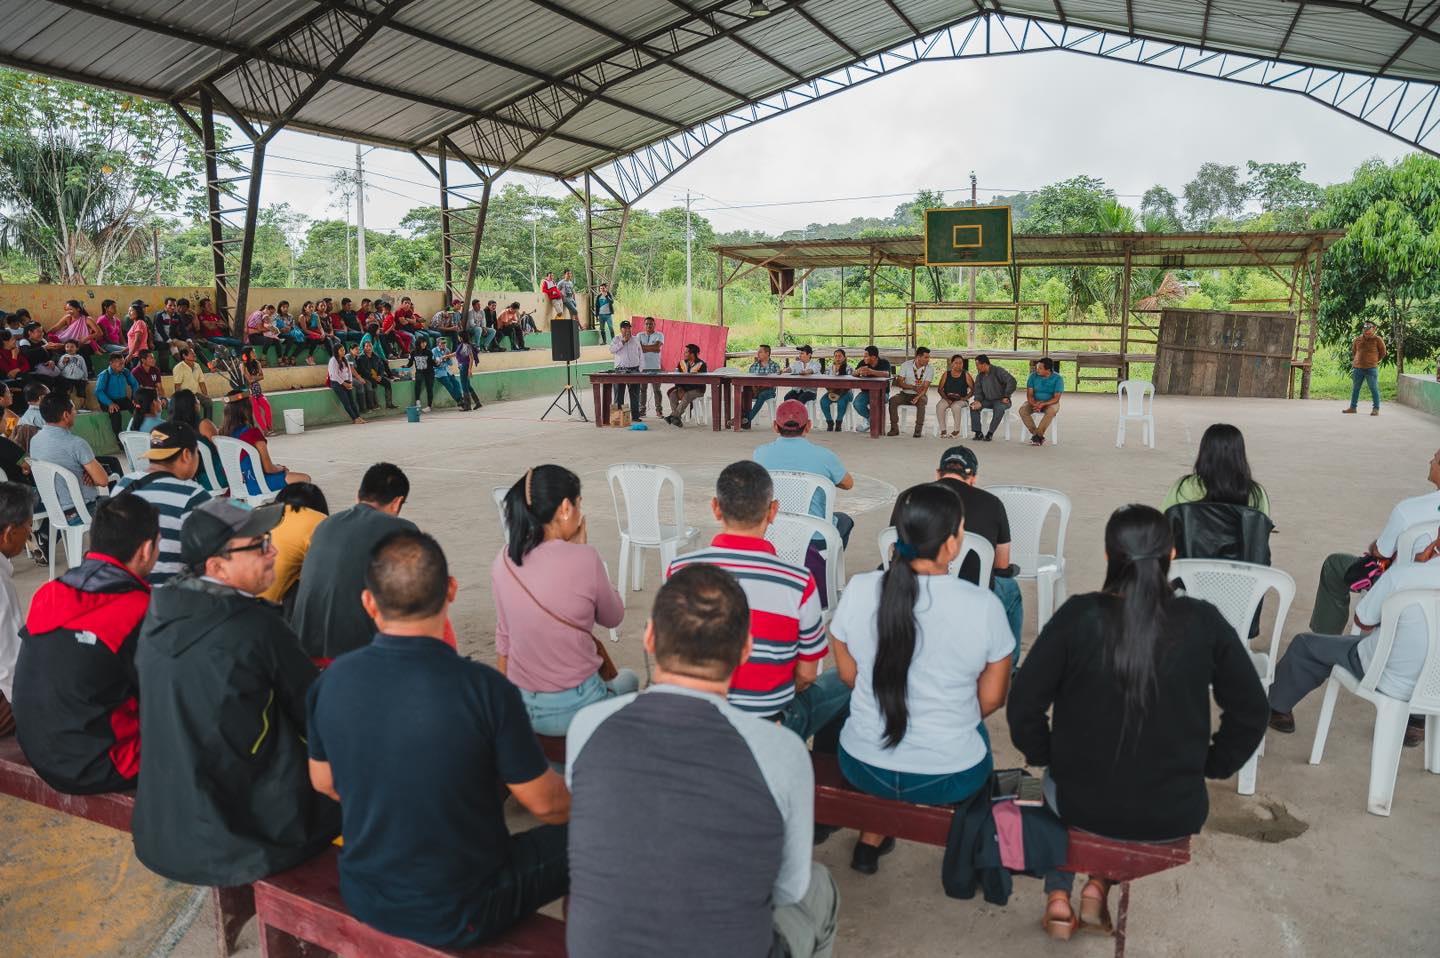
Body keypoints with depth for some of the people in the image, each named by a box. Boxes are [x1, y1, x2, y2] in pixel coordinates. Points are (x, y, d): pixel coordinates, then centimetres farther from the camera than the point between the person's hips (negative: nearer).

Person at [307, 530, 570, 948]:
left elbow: (323, 782, 5)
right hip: (460, 917, -5)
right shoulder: (485, 688, -26)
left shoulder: (331, 682, -12)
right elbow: (545, 803, -15)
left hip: (364, 901, 5)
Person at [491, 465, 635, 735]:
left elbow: (504, 637, 7)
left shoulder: (503, 561, -3)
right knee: (628, 678, 29)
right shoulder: (584, 559, -19)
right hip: (572, 710, -5)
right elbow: (612, 618, -2)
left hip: (518, 706, 5)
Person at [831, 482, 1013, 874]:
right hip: (949, 780, -1)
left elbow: (848, 675, 0)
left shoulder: (858, 590, -15)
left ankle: (871, 838, 37)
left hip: (863, 767, 2)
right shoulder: (984, 606, -20)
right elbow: (991, 699, -7)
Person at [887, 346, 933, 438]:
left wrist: (918, 397, -32)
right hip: (905, 394, 1)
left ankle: (918, 430, -30)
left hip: (919, 395, -1)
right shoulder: (906, 365, -4)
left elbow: (925, 387, -14)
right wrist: (913, 387, -22)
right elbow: (900, 383, -8)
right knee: (892, 400, -27)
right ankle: (894, 428, -20)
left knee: (922, 401, -36)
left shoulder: (929, 369, -6)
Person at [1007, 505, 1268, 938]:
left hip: (1084, 804, -1)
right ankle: (1100, 884, 23)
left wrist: (1044, 756, 6)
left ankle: (1058, 895, 28)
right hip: (1176, 813, 1)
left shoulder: (1077, 615, -17)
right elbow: (1250, 710, -1)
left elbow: (1023, 705, -12)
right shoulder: (1204, 622, -11)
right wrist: (1212, 765, 14)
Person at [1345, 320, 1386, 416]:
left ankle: (1376, 409, 2)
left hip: (1371, 368, -4)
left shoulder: (1377, 339, -3)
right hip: (1358, 368, 4)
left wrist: (1375, 361, 11)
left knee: (1374, 389, -1)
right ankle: (1352, 407, 21)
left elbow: (1382, 353, 7)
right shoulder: (1358, 339, 7)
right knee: (1355, 389, 12)